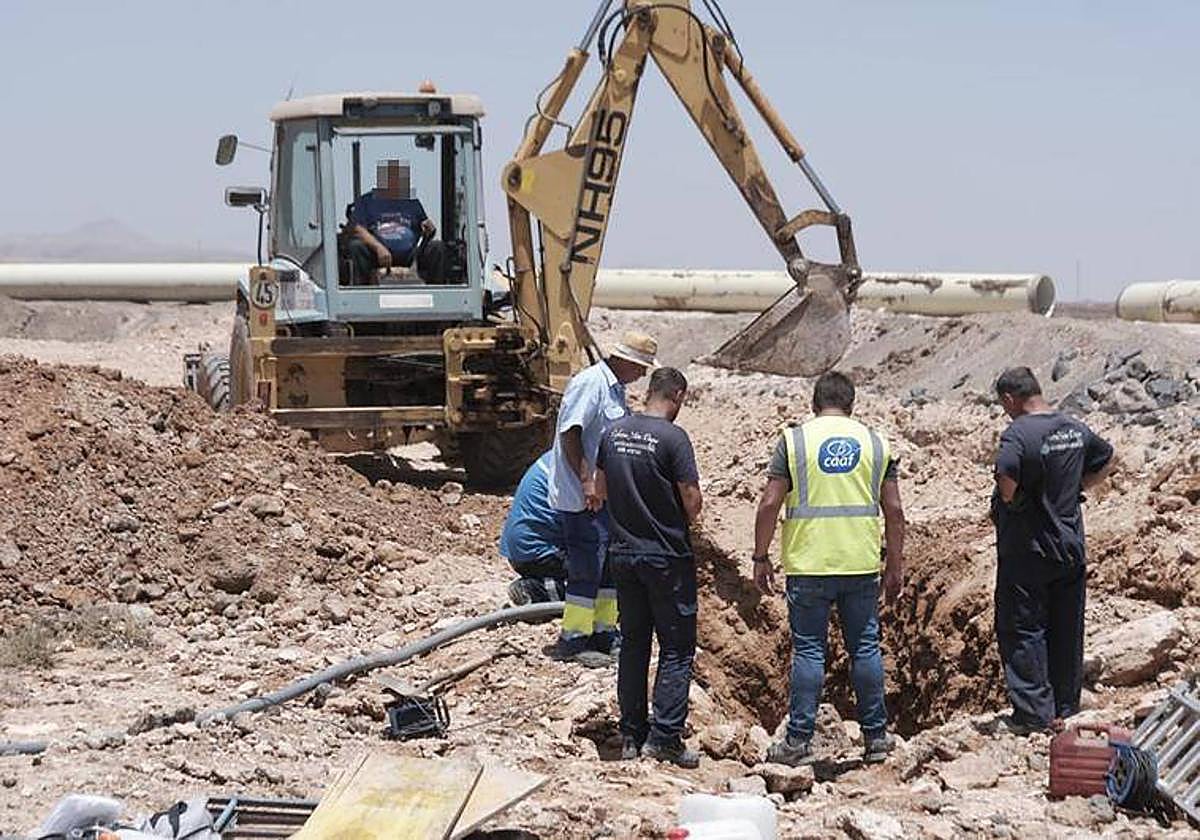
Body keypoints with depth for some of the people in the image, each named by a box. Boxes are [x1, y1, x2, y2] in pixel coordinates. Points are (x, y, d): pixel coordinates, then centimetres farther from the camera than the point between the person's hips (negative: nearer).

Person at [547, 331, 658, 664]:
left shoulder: (616, 387, 15)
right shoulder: (589, 383, -16)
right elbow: (570, 434, -24)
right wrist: (586, 481, -27)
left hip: (605, 495, 10)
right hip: (582, 498, -10)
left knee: (610, 565, 15)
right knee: (587, 568, -7)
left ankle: (603, 632, 25)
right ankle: (571, 641, 0)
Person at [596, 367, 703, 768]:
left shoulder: (613, 432, 3)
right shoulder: (673, 438, -16)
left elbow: (601, 488, 13)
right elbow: (692, 502, -15)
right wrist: (682, 520, 5)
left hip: (623, 552, 6)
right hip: (667, 556, -6)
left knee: (633, 645, 14)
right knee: (676, 649, 2)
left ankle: (631, 735, 16)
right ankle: (664, 737, -3)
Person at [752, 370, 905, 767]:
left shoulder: (794, 440, -1)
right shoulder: (875, 443, 6)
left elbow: (769, 504, -6)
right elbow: (893, 510, 5)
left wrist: (761, 558, 2)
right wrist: (895, 566, 12)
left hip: (808, 566, -2)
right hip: (862, 566, 2)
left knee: (808, 650, 2)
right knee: (865, 648, 10)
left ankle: (799, 740, 3)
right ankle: (875, 736, 15)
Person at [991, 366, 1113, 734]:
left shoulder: (1018, 433, -19)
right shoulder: (1076, 430, 5)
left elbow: (1007, 474, -35)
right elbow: (1105, 458, 23)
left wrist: (1008, 501, -14)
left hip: (1026, 551, -7)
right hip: (1071, 548, 7)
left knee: (1022, 631, 2)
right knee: (1066, 631, 14)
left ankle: (1033, 714, 1)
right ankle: (1066, 707, 22)